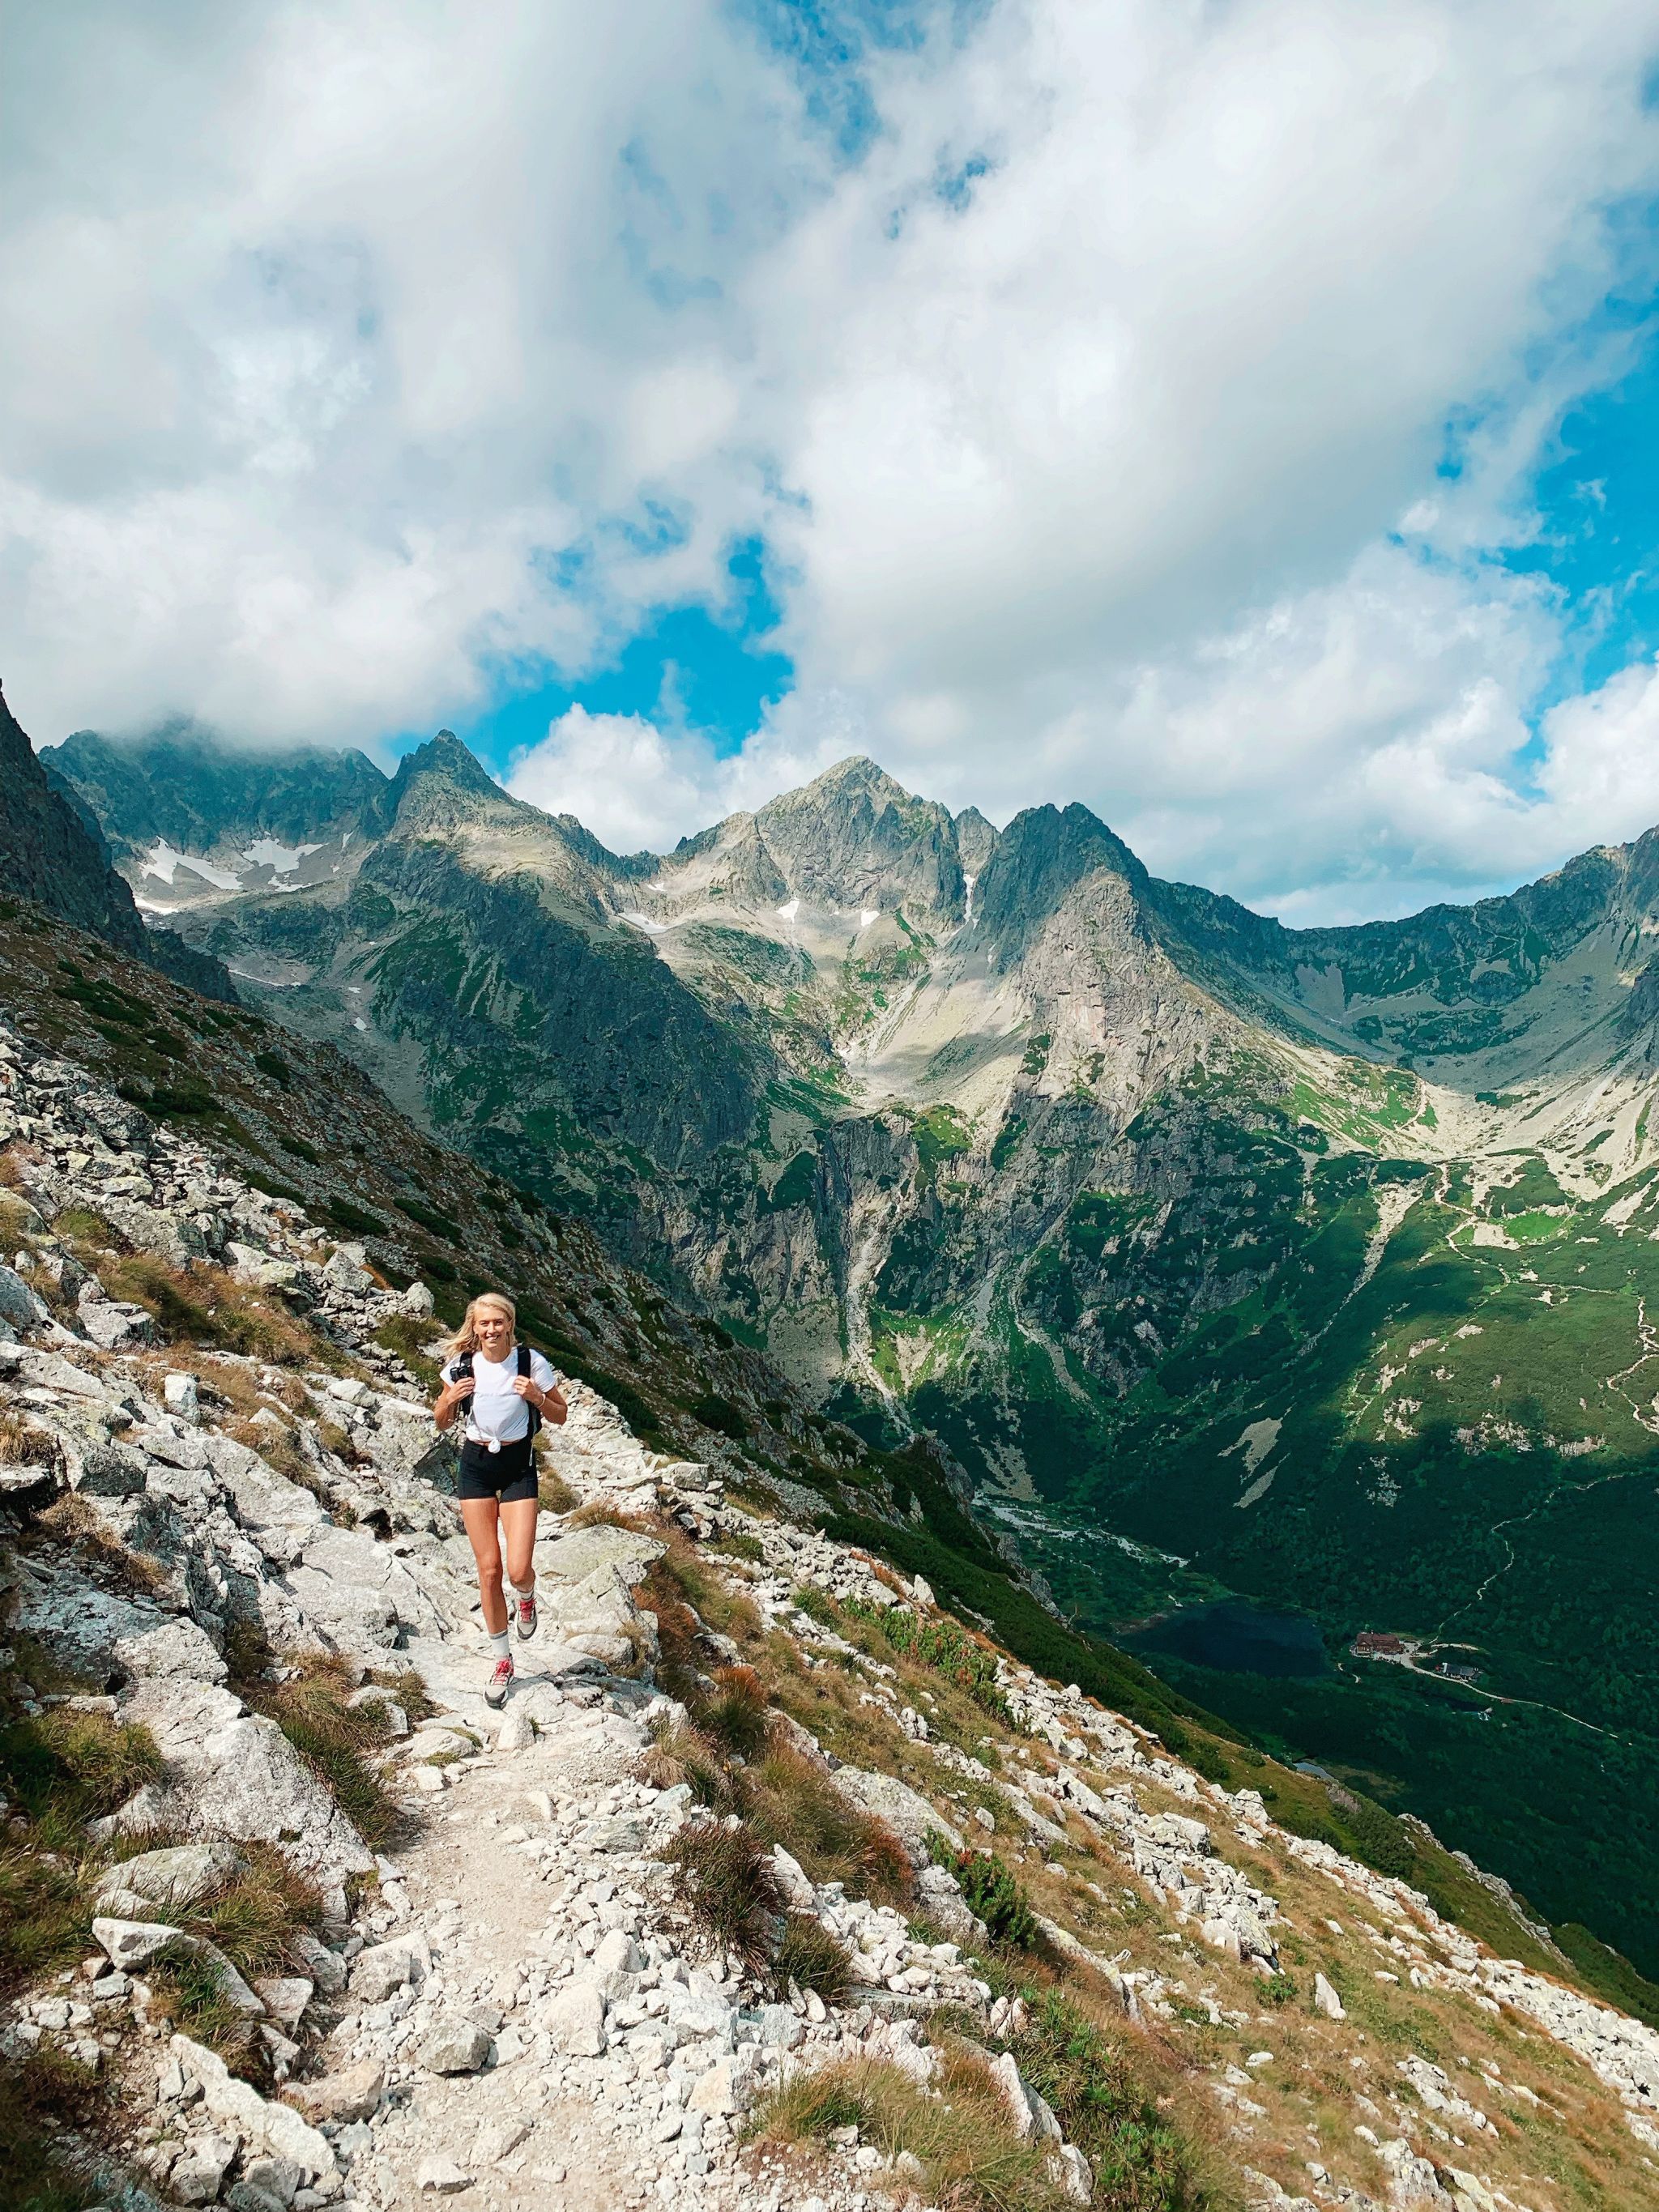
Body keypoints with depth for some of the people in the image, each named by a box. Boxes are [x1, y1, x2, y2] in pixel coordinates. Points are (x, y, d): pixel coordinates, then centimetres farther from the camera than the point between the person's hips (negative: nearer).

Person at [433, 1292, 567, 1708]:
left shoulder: (531, 1362, -11)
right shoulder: (461, 1366, -5)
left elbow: (560, 1415, -2)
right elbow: (442, 1423, 7)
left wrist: (537, 1397, -22)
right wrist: (450, 1398, -15)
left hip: (518, 1464, -2)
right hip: (475, 1465, 2)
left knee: (518, 1571, -10)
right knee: (488, 1569, 3)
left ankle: (526, 1597, 29)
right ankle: (502, 1661, 21)